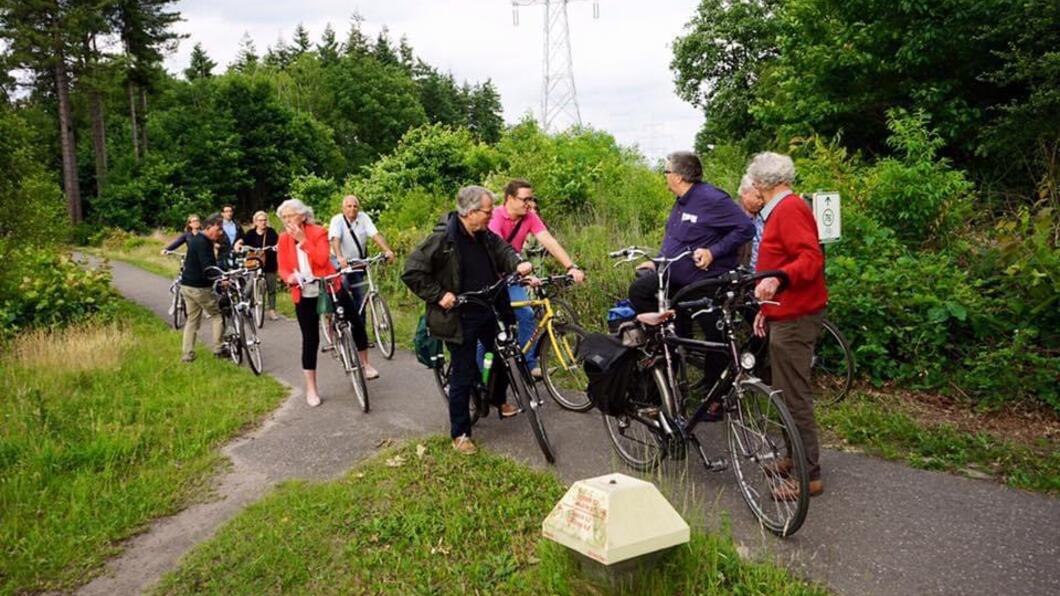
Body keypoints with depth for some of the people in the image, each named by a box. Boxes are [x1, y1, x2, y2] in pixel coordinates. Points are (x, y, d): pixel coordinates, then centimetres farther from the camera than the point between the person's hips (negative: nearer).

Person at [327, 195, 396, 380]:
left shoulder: (363, 217, -1)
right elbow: (335, 239, -25)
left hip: (359, 265, 3)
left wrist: (387, 250, -30)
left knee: (360, 310, 5)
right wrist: (339, 257, -44)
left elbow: (375, 234, -14)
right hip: (341, 267, -3)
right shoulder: (337, 220, -9)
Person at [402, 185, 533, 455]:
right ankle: (459, 433, 17)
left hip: (489, 312, 7)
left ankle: (498, 400, 47)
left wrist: (517, 264, -15)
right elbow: (411, 273, -18)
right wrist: (439, 295, -19)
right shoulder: (442, 238, -20)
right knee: (463, 375, 1)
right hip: (460, 318, -7)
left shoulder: (485, 235, 1)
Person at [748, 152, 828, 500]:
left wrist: (777, 279, -40)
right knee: (790, 393, 18)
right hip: (786, 314, 11)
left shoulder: (789, 209, -14)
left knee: (794, 396, -7)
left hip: (794, 318, -11)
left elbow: (811, 258, -25)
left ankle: (809, 476, 0)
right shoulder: (781, 209, 19)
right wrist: (766, 308, 25)